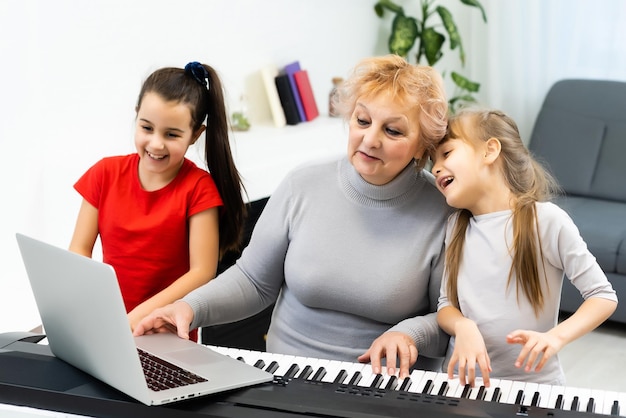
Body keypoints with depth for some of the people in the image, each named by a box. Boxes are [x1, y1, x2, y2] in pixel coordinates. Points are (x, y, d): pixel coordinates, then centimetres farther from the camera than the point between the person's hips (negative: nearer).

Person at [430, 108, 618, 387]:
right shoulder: (457, 227, 10)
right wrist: (463, 327, -14)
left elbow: (604, 296, -4)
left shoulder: (546, 220, -7)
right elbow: (446, 304, 9)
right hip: (463, 380, 3)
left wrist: (556, 337, -20)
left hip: (533, 383, -3)